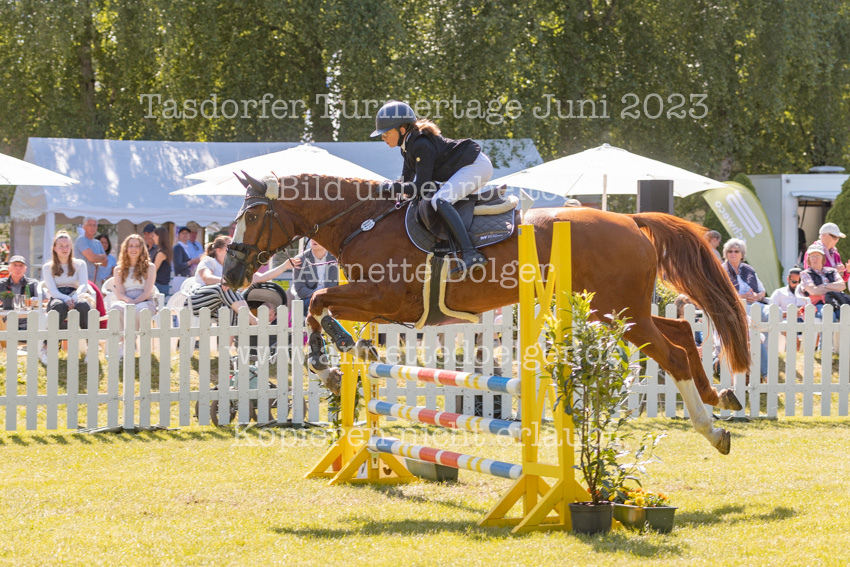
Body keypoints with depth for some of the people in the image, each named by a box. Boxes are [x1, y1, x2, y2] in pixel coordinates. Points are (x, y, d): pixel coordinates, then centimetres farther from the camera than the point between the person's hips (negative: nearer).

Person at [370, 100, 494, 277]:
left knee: (439, 201, -26)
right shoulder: (408, 144, 7)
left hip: (476, 166, -11)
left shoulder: (421, 145, -24)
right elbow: (407, 180, 14)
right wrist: (392, 189, -2)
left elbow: (421, 188, -25)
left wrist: (391, 187, -15)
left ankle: (471, 254, -36)